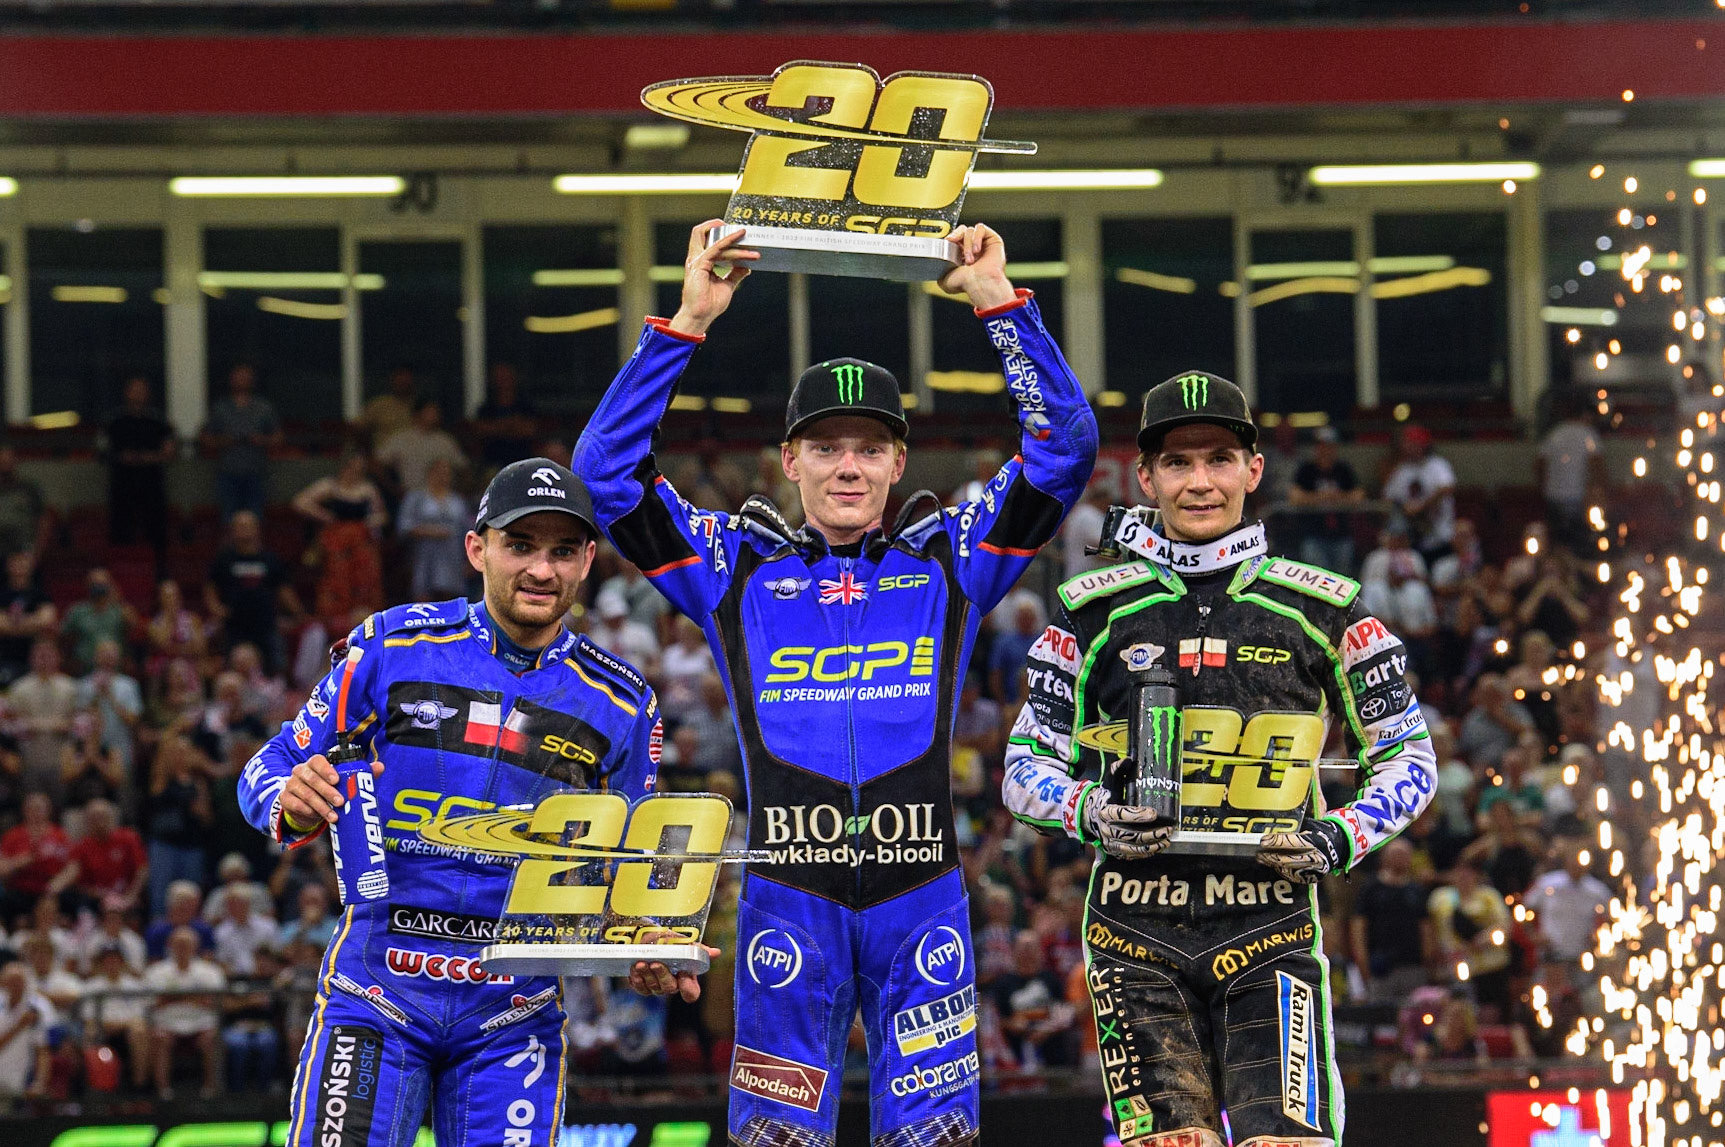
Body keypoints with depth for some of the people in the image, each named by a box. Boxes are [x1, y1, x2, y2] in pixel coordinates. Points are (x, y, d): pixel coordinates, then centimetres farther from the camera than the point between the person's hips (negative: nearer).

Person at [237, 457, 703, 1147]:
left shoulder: (620, 704, 7)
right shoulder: (393, 646, 1)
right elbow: (269, 770, 4)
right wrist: (291, 806, -20)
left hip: (516, 1007, 2)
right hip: (378, 985, -2)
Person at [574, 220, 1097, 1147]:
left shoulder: (948, 563, 12)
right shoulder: (736, 570, 11)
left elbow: (1065, 449, 7)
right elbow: (606, 469, 5)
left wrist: (1000, 303, 2)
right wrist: (688, 323, 1)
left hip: (920, 893, 0)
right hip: (787, 898, 0)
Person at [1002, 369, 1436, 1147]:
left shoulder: (1320, 611, 7)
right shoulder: (1095, 614, 7)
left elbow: (1407, 756, 12)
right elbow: (1027, 766, 12)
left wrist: (1340, 839, -5)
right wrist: (1089, 814, -9)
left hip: (1271, 923, -1)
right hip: (1139, 936, 1)